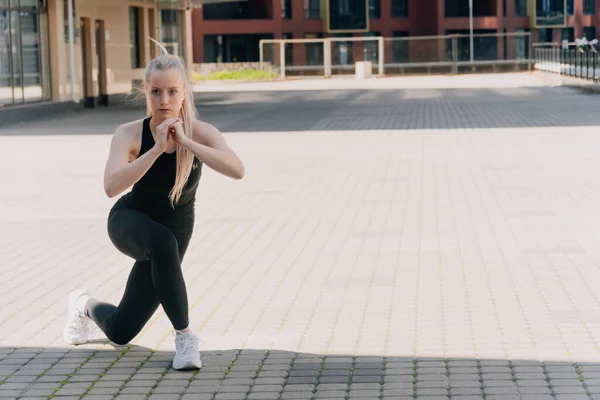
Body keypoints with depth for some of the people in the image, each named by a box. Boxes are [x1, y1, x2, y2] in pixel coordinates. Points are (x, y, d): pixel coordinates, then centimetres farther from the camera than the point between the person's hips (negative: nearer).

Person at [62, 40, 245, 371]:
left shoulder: (200, 133, -20)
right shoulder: (130, 134, -23)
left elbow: (237, 170, -38)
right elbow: (111, 187, -39)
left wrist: (185, 143, -42)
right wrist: (157, 148, -43)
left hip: (176, 230, 2)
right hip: (130, 223, -2)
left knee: (120, 332, 3)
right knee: (162, 242, -40)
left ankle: (86, 306, 39)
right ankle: (184, 335, -21)